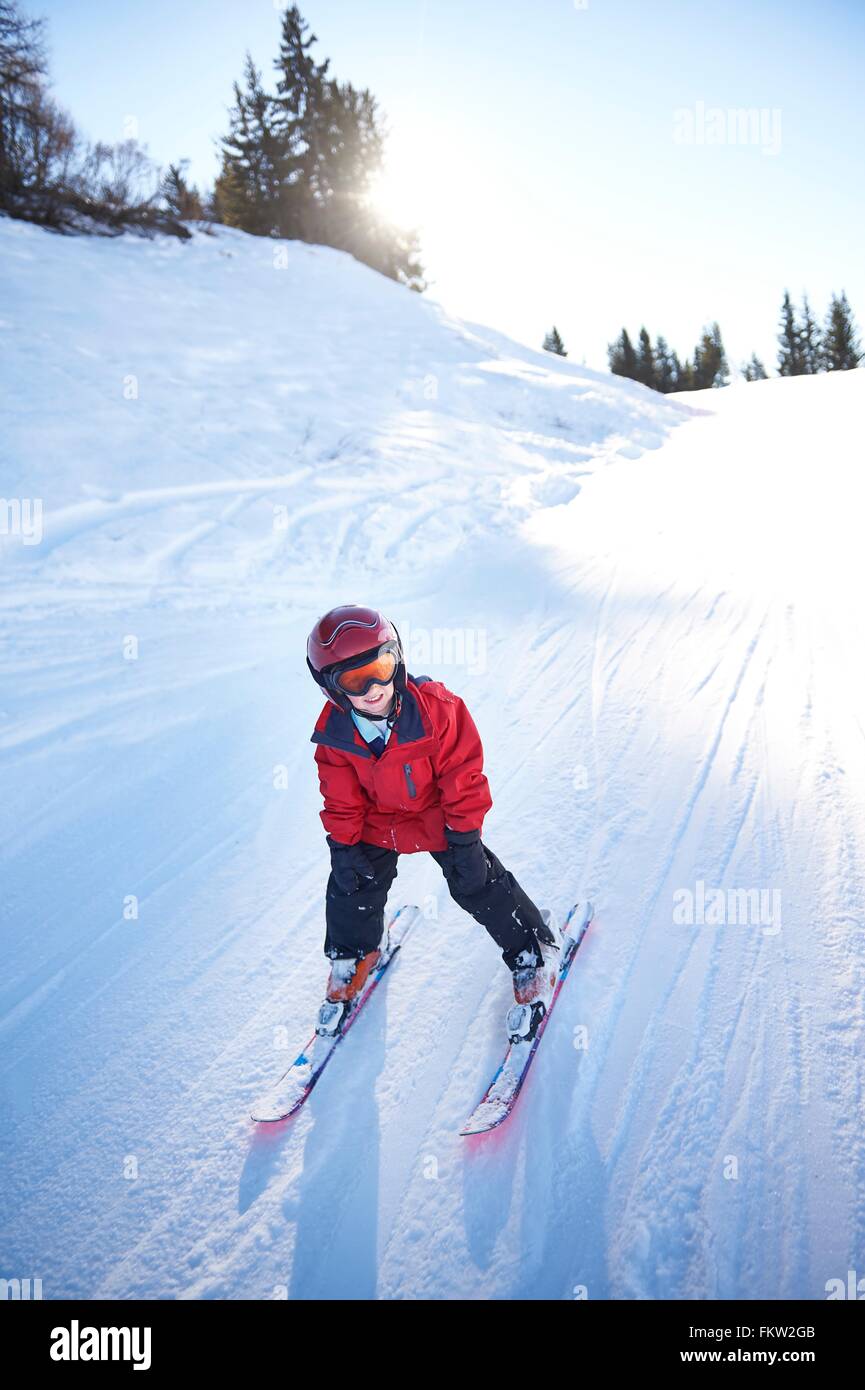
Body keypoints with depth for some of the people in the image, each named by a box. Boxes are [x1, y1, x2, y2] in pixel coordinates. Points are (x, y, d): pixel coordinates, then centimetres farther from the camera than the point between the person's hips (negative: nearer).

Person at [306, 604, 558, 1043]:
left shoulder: (435, 706, -30)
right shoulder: (334, 730, -19)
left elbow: (462, 773, -21)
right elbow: (340, 798, -4)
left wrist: (464, 834, -17)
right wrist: (343, 845, -5)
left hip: (439, 816, -3)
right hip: (377, 822, 3)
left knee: (478, 885, -3)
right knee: (352, 888, 6)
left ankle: (533, 951, 20)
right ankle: (352, 957, 37)